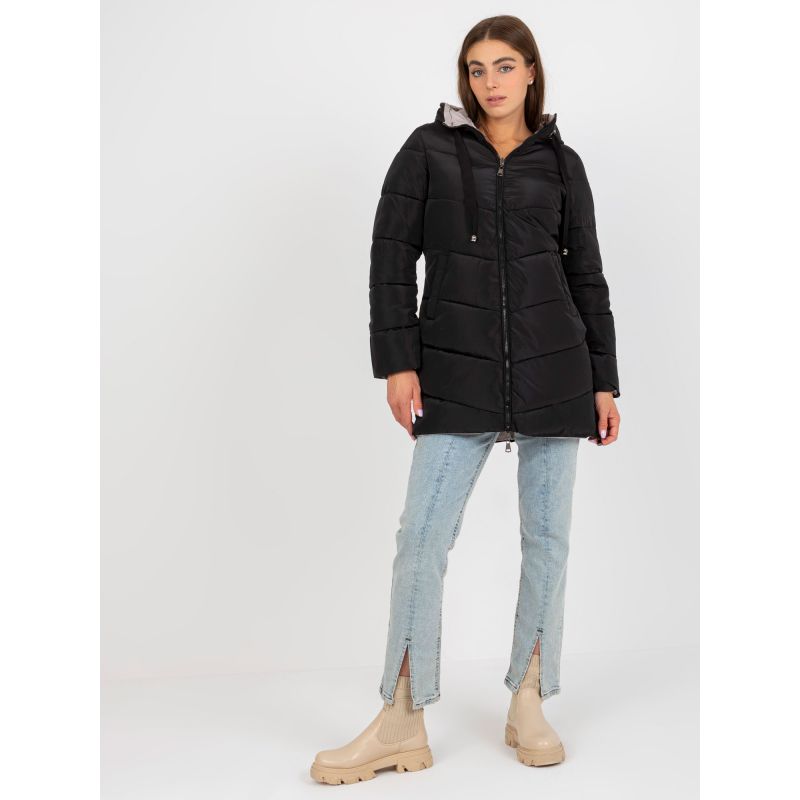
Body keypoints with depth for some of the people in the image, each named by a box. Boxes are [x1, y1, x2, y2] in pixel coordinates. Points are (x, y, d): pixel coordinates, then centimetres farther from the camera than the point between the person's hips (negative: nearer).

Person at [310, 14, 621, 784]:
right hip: (457, 371, -1)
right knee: (422, 536, -6)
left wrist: (604, 381, 7)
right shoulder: (429, 148, 5)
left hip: (553, 368, 2)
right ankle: (401, 725, 4)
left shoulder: (560, 162, 9)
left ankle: (528, 708, 20)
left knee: (547, 537, 5)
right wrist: (397, 360, -8)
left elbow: (587, 275, 10)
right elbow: (391, 256, 0)